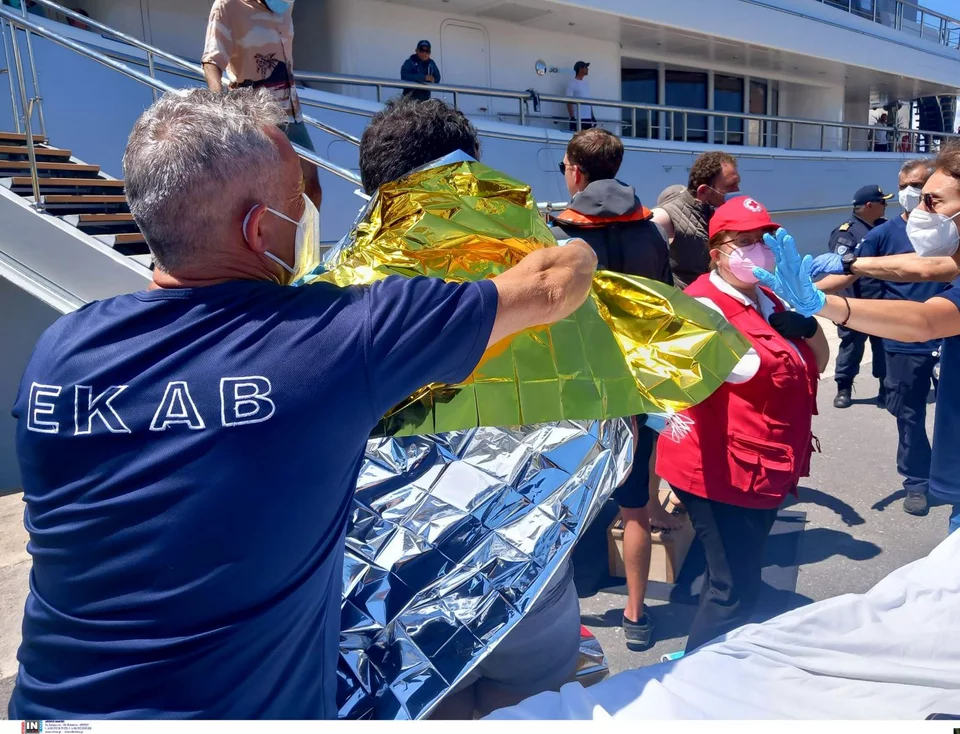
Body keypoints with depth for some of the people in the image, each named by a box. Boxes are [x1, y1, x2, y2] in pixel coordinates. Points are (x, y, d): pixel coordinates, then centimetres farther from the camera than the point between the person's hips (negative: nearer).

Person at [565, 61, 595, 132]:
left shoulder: (586, 83, 17)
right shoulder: (572, 83, -4)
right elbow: (569, 101, -10)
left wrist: (592, 116, 14)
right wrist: (572, 117, -17)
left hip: (588, 118, 7)